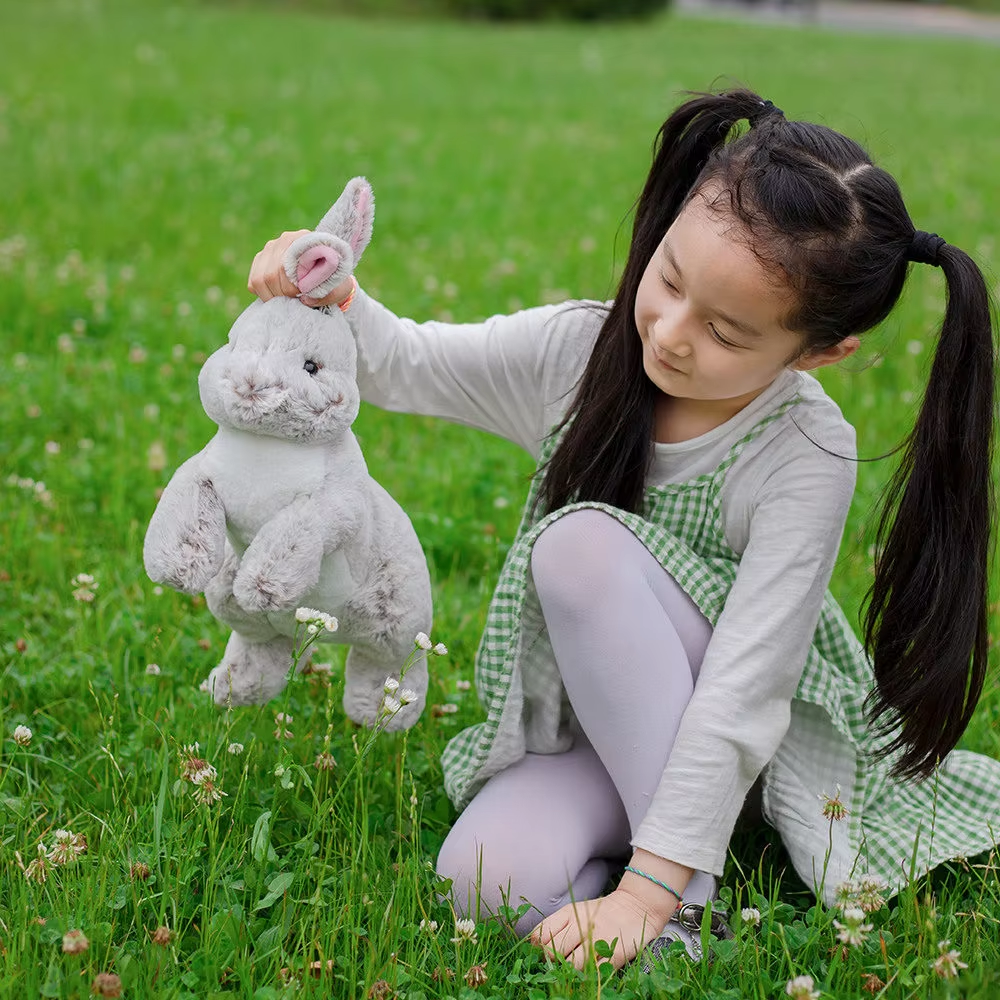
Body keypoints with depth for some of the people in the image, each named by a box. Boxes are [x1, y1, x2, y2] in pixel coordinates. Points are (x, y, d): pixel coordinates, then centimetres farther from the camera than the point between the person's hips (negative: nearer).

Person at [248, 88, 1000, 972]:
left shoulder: (808, 458, -24)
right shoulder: (579, 351, -11)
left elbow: (741, 691, -26)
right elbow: (402, 364, -1)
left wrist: (650, 888, -29)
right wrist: (334, 301, -25)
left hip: (733, 732, -2)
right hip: (585, 729, 3)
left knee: (584, 542, -32)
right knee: (485, 878, -30)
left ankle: (688, 899, -25)